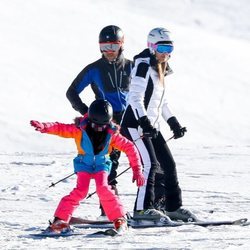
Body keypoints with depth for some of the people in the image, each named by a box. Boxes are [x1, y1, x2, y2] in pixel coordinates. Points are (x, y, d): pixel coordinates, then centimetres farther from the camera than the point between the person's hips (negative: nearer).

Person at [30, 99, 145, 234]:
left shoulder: (112, 134, -13)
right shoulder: (80, 129, -17)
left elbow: (129, 147, -7)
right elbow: (61, 129, -24)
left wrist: (137, 170, -9)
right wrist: (44, 127, -45)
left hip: (101, 164, 0)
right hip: (84, 164, 0)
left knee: (103, 188, -25)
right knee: (81, 190, -22)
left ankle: (119, 219, -11)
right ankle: (61, 220, -16)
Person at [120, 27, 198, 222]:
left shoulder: (160, 69, 16)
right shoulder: (144, 67, -12)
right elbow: (135, 97, -20)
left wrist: (173, 123, 22)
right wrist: (145, 122, -29)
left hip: (151, 126, 9)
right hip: (136, 124, -9)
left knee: (168, 164, 10)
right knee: (151, 164, -19)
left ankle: (173, 206, 20)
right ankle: (143, 208, -19)